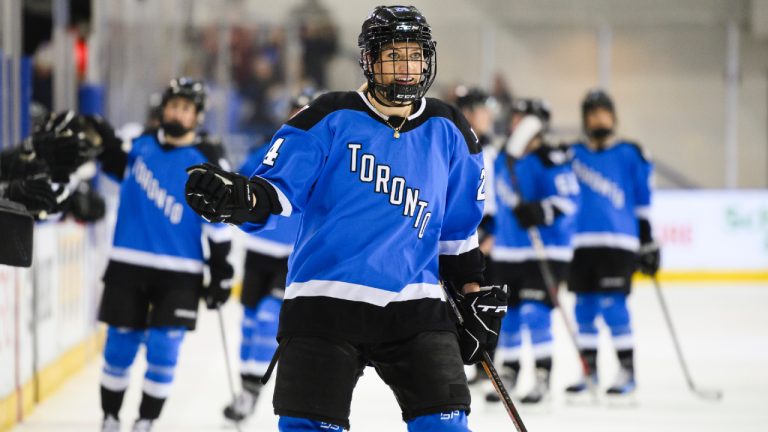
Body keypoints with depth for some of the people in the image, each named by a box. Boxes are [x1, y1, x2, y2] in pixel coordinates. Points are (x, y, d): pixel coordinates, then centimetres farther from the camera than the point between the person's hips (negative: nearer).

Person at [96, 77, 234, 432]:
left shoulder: (207, 160, -4)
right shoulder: (143, 143, 5)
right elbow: (123, 169, 23)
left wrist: (221, 273, -5)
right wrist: (105, 141, 4)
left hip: (179, 275, -3)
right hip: (128, 265, 3)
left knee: (163, 350, -7)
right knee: (119, 346, 4)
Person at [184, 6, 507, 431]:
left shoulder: (447, 131, 10)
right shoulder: (331, 118, -1)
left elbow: (457, 226, 19)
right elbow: (279, 186, -4)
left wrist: (476, 294, 15)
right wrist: (236, 197, -25)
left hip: (414, 305, 3)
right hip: (324, 298, -3)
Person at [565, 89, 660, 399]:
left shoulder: (630, 154, 3)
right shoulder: (573, 154, 12)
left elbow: (643, 204, 5)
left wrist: (648, 243, 2)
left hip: (618, 244, -4)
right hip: (581, 242, 4)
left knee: (612, 304, -12)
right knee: (584, 307, 6)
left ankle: (627, 370, -4)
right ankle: (589, 370, 16)